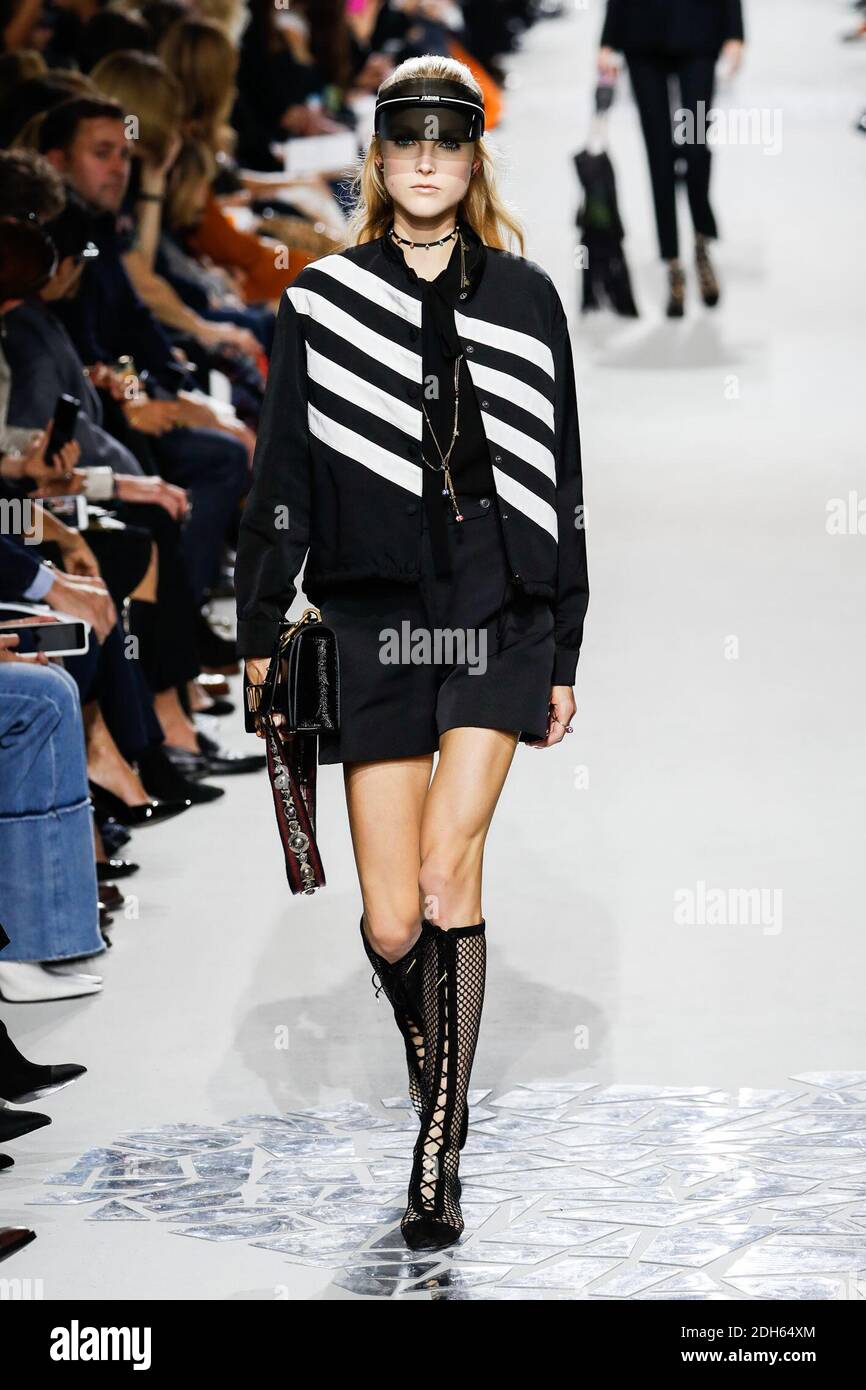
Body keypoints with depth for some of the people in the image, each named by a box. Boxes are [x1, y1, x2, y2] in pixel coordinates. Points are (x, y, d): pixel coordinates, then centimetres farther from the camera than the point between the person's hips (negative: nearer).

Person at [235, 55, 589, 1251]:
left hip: (499, 609, -1)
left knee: (447, 871, -16)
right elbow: (282, 478, 8)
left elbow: (560, 480, 10)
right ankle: (435, 1069, 27)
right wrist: (260, 634, 2)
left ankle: (440, 1158, -10)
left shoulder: (523, 298, 9)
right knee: (392, 921, -2)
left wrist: (566, 654, 8)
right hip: (374, 612, 1)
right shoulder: (323, 300, 8)